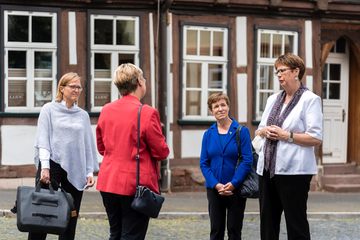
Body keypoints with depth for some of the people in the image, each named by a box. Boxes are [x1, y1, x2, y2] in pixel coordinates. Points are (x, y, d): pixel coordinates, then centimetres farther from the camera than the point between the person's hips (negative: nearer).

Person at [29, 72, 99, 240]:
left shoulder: (83, 115, 14)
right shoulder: (49, 109, 4)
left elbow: (88, 145, 14)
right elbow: (43, 140, -3)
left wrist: (90, 171, 5)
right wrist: (44, 167, -14)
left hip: (75, 170, 4)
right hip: (52, 165, -3)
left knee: (70, 218, 4)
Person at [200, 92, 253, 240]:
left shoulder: (241, 131, -5)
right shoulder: (208, 134, 4)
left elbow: (247, 160, -10)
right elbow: (204, 163, 1)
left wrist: (233, 184, -18)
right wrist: (216, 184, -13)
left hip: (236, 188, -3)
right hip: (214, 189, 3)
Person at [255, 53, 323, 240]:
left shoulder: (310, 100, -5)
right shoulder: (273, 99, 16)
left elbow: (316, 138, -11)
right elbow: (259, 130, 21)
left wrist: (286, 135, -16)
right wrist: (264, 131, -2)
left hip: (294, 170, -7)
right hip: (267, 168, 7)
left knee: (296, 223, -1)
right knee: (267, 222, 11)